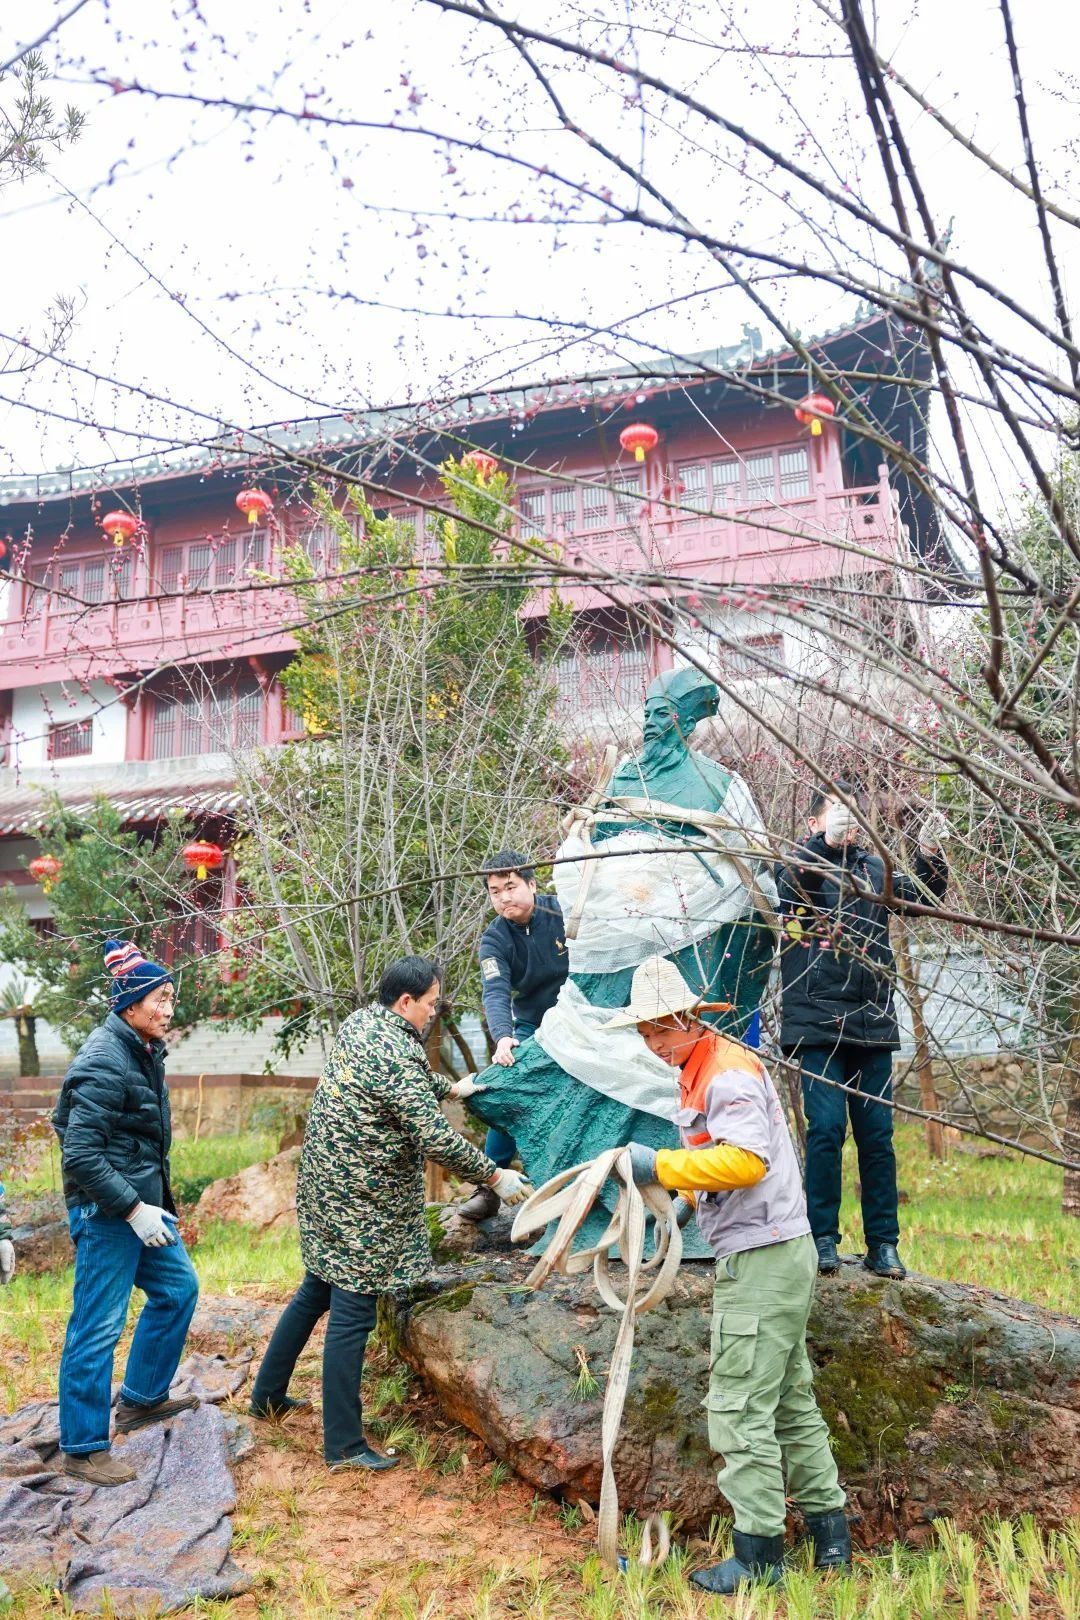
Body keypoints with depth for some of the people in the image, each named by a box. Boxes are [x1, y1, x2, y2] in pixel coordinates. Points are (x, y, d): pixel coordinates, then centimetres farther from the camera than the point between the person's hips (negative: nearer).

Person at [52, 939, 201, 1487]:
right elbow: (80, 1156, -24)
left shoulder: (143, 1052, 7)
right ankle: (81, 1450, 14)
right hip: (106, 1213, -10)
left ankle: (141, 1398, 35)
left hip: (141, 1201, 10)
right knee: (97, 1328, 0)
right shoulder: (104, 1064, -22)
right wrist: (135, 1210, -22)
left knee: (178, 1288, 19)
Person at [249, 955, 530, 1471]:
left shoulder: (359, 1022, 4)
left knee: (315, 1292, 23)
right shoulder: (396, 1053, -24)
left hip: (325, 1184, 10)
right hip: (361, 1203, -10)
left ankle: (268, 1395, 37)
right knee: (352, 1316, 0)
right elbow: (434, 1138, -25)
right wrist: (495, 1177, -15)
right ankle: (344, 1445, 10)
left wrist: (451, 1087, 26)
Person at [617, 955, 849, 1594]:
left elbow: (748, 1159, -28)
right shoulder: (701, 1069, 15)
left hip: (763, 1259, -11)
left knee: (740, 1409, -4)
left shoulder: (728, 1072, -17)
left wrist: (663, 1165, -25)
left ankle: (759, 1556, 6)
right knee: (791, 1403, 17)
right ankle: (830, 1534, 28)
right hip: (779, 1254, 11)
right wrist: (685, 1195, 9)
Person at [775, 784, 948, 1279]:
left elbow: (924, 894, 3)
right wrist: (827, 841, -36)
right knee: (826, 1127, -7)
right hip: (817, 1022, -4)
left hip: (872, 1023, 4)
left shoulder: (875, 868, 14)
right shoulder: (800, 863, 2)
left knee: (877, 1134, 5)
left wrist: (929, 857, -16)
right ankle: (822, 1238, 6)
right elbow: (789, 881, -20)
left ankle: (883, 1243, 14)